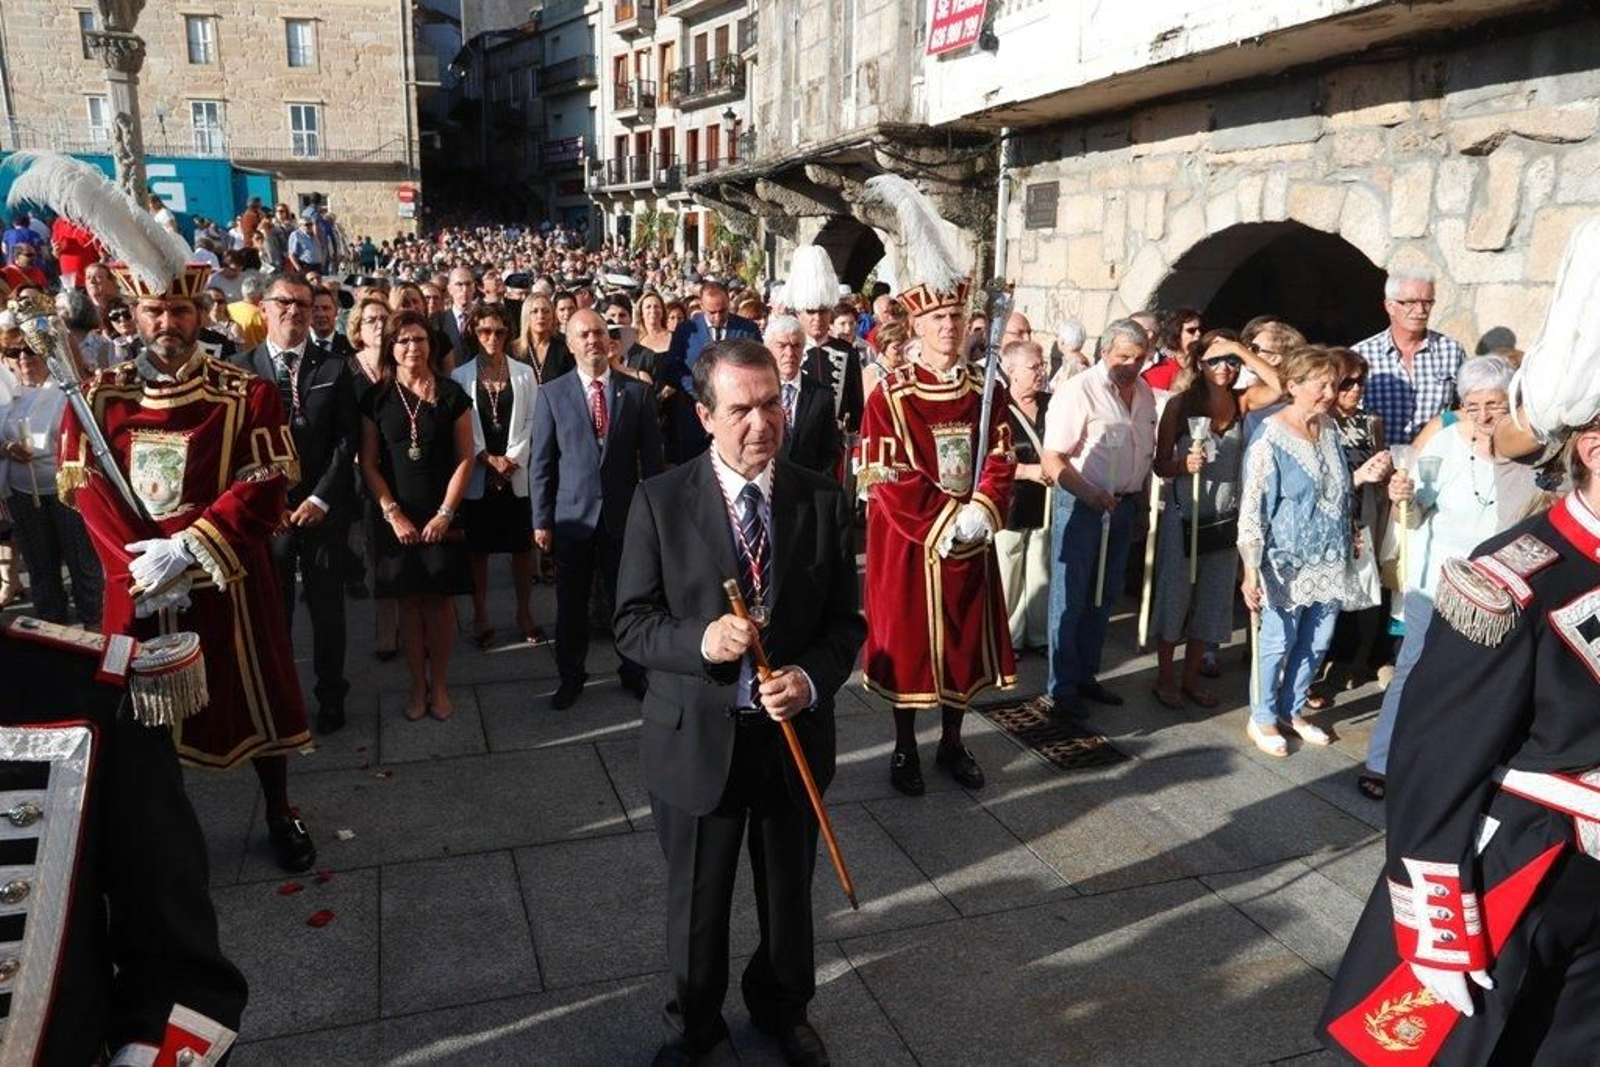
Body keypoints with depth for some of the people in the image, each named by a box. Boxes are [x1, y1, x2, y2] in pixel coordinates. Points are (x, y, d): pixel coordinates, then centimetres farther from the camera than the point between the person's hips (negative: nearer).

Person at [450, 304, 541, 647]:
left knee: (523, 546, 4)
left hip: (517, 473, 1)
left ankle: (524, 613, 17)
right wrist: (489, 459, -10)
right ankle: (480, 617, 15)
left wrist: (512, 458, -9)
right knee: (477, 548, 5)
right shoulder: (461, 375, 2)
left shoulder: (523, 373, 5)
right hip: (477, 475, -1)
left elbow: (531, 421, 2)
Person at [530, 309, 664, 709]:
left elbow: (651, 458, 2)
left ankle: (633, 672, 28)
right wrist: (541, 520, -2)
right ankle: (571, 676, 28)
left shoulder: (637, 391, 0)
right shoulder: (551, 394, 0)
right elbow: (541, 463, 0)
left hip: (624, 515, 0)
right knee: (571, 602, 11)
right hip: (572, 515, 0)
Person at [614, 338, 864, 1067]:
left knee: (789, 893, 23)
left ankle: (782, 1007, 53)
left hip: (793, 734, 2)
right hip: (697, 740, -1)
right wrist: (701, 640, -28)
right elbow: (633, 623, -9)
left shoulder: (824, 502, -5)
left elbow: (845, 621, -2)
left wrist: (811, 679, -22)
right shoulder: (660, 501, -10)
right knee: (696, 900, 18)